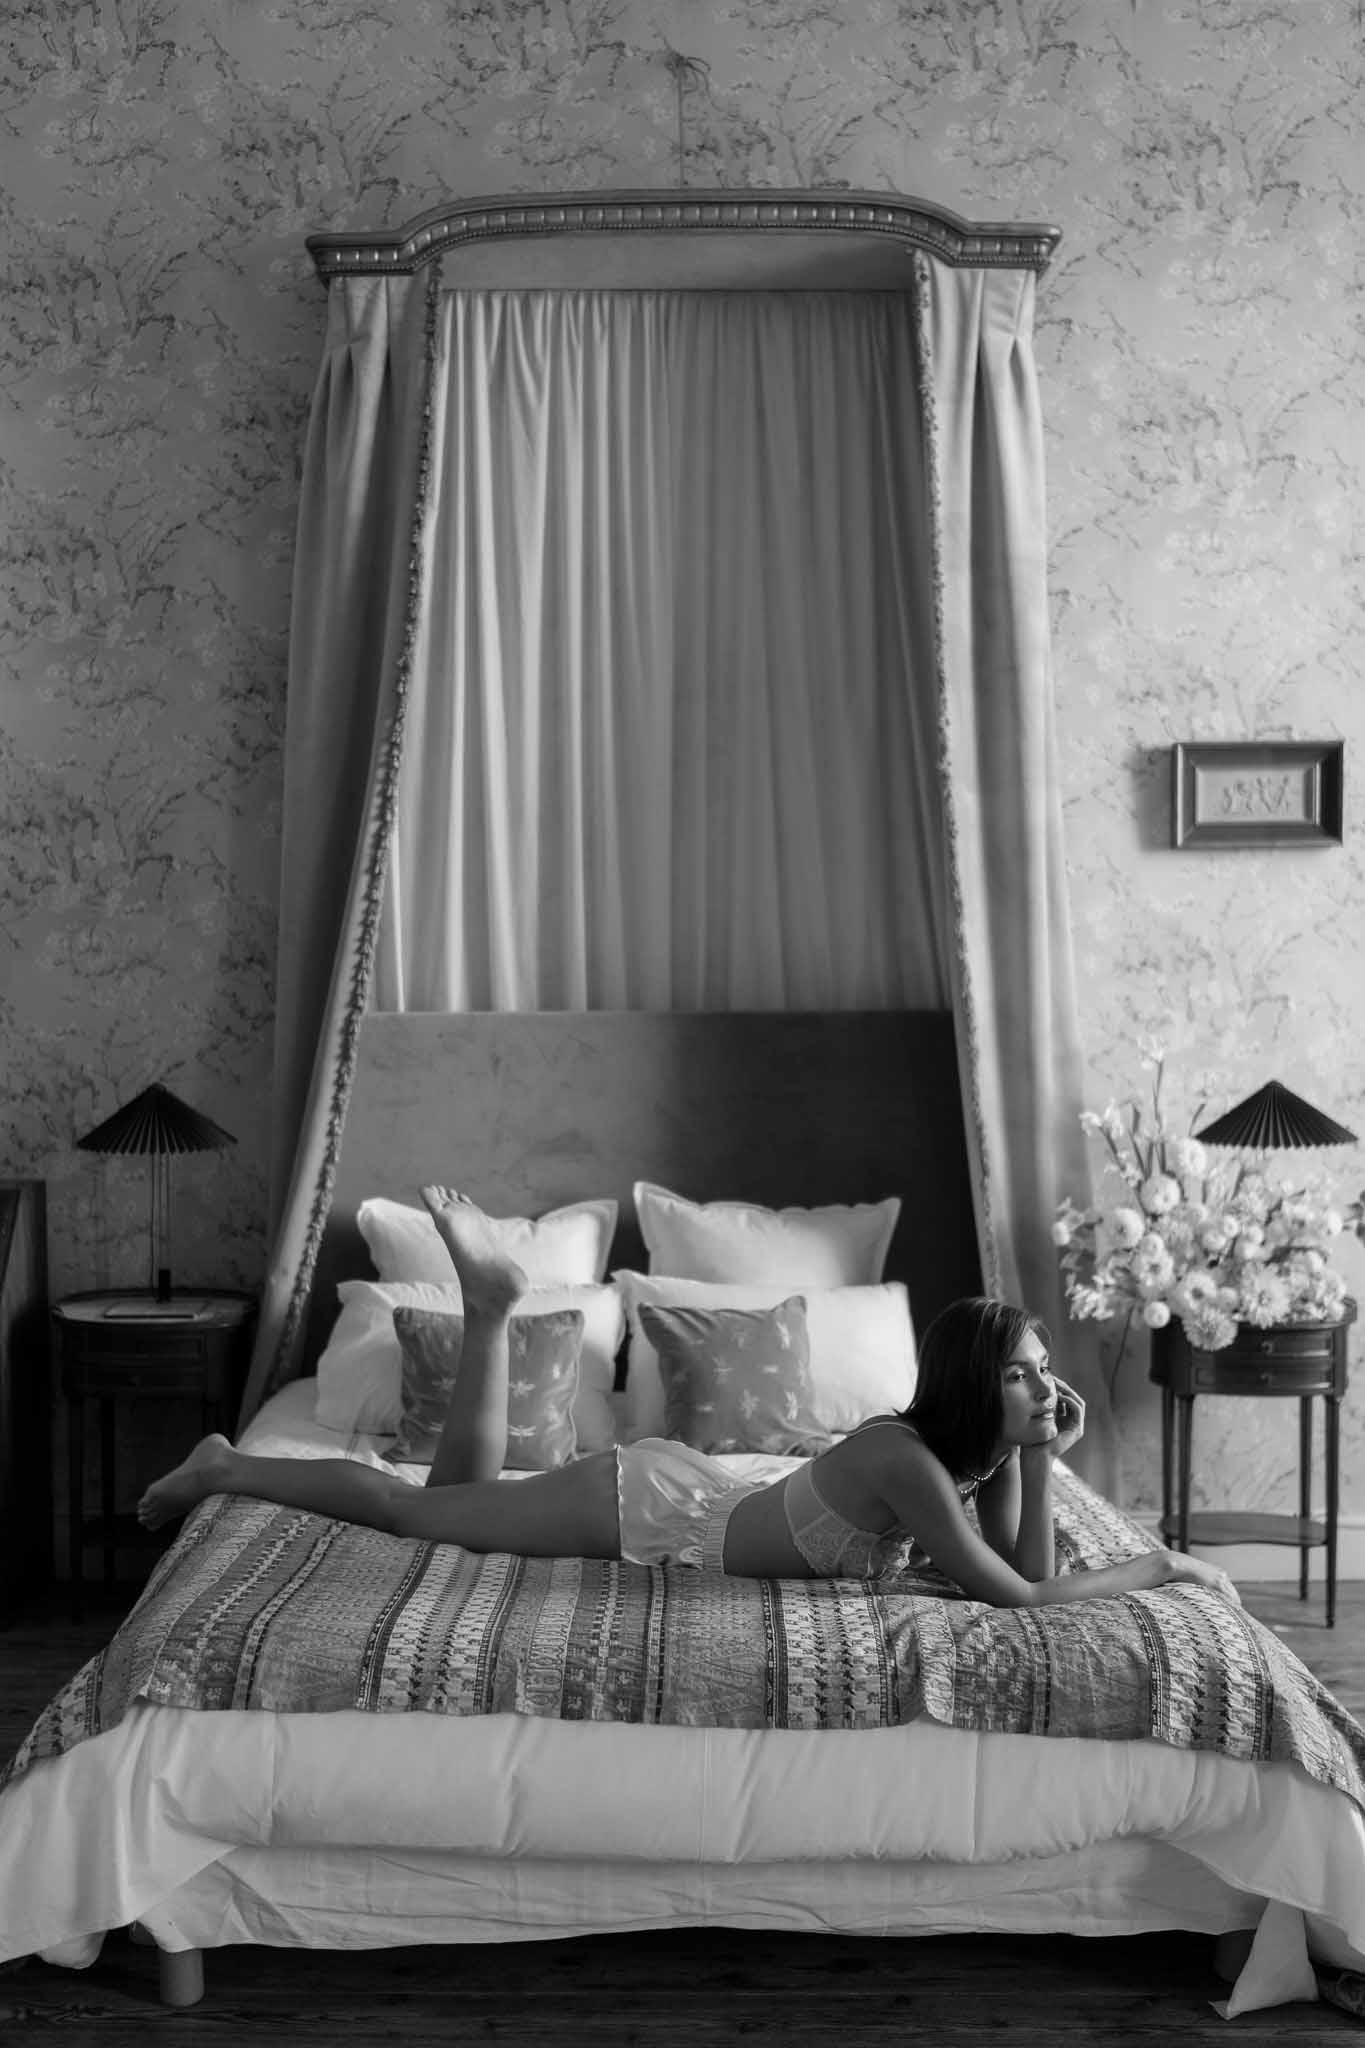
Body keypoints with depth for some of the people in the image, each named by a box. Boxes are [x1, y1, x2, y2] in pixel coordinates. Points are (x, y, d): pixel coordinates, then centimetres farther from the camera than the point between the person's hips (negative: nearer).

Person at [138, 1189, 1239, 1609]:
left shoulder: (972, 1450, -5)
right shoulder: (907, 1462, -31)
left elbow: (1023, 1565, -1)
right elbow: (1023, 1600, -33)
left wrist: (1042, 1456, -14)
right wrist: (1157, 1564, -23)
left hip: (679, 1484, 7)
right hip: (646, 1506, -7)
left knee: (458, 1493, 26)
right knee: (418, 1511, 8)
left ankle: (490, 1301, 28)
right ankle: (225, 1466, 23)